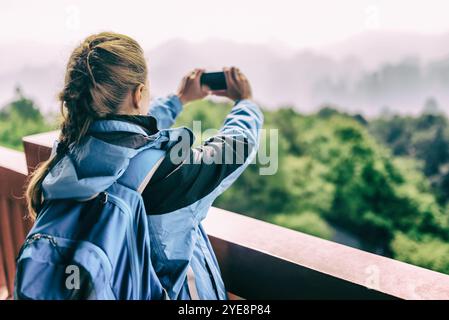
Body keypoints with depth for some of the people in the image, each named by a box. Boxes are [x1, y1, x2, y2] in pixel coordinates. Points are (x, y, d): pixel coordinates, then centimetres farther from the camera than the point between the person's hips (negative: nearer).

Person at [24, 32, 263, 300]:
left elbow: (131, 127, 4)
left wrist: (180, 99, 18)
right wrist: (245, 101, 5)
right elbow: (239, 142, -15)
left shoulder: (66, 154, -15)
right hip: (175, 291, -5)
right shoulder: (168, 172, -33)